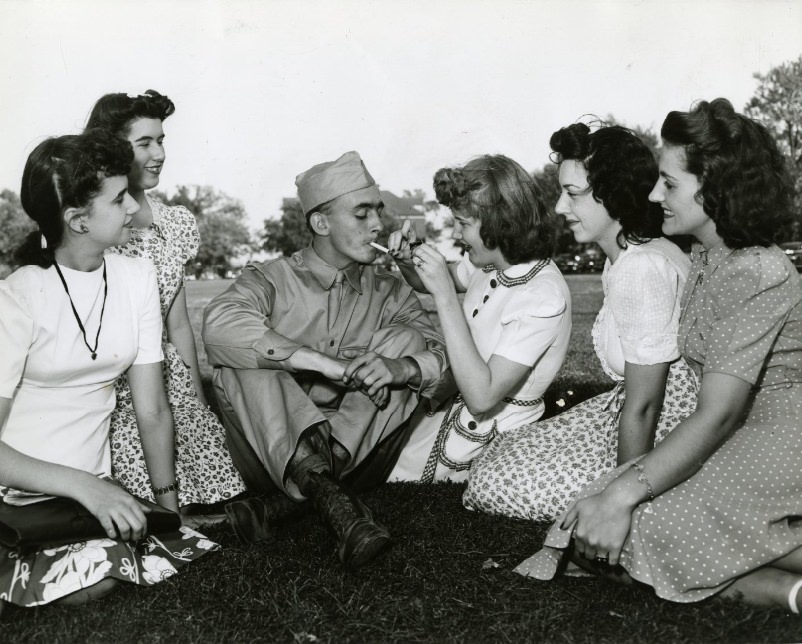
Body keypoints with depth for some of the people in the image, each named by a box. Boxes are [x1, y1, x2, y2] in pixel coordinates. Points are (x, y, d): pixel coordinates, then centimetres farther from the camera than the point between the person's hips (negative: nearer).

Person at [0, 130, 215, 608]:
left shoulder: (137, 277, 1)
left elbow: (153, 411, 3)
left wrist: (169, 503, -4)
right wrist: (84, 486, -28)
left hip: (93, 490, 5)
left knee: (195, 547, -17)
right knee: (97, 575, -30)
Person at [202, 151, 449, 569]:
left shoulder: (389, 294, 10)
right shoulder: (273, 280, -1)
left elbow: (439, 356, -5)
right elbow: (219, 323, -23)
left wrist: (401, 367, -29)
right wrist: (326, 363, -31)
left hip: (357, 456, 2)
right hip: (269, 453, -2)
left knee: (406, 339, -13)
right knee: (244, 358, -23)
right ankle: (332, 501, -41)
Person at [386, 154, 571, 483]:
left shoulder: (544, 298, -26)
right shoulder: (490, 261, -4)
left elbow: (481, 396, -31)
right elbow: (428, 285, 18)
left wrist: (445, 295, -31)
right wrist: (408, 261, -7)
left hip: (492, 437, -7)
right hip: (448, 405, 7)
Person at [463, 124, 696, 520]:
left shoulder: (643, 270, -26)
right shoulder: (624, 255, 5)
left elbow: (643, 407, -22)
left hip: (661, 442, -9)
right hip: (621, 414, 9)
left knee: (494, 484, -7)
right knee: (499, 454, 8)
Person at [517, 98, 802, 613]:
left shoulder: (760, 274, -16)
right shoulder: (704, 261, 11)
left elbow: (718, 414, -23)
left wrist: (623, 494, -27)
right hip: (729, 449, 9)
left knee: (630, 528, -23)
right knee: (596, 537, -10)